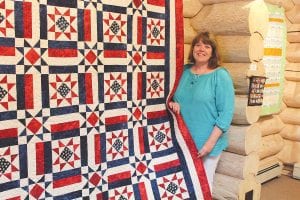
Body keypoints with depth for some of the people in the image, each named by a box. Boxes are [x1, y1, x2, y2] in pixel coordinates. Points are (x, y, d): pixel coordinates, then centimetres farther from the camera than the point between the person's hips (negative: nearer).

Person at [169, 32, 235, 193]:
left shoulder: (221, 76, -10)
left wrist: (210, 143, -18)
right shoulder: (183, 71, 4)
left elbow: (226, 113, -13)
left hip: (207, 142, -4)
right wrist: (172, 103, -7)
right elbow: (173, 97, 17)